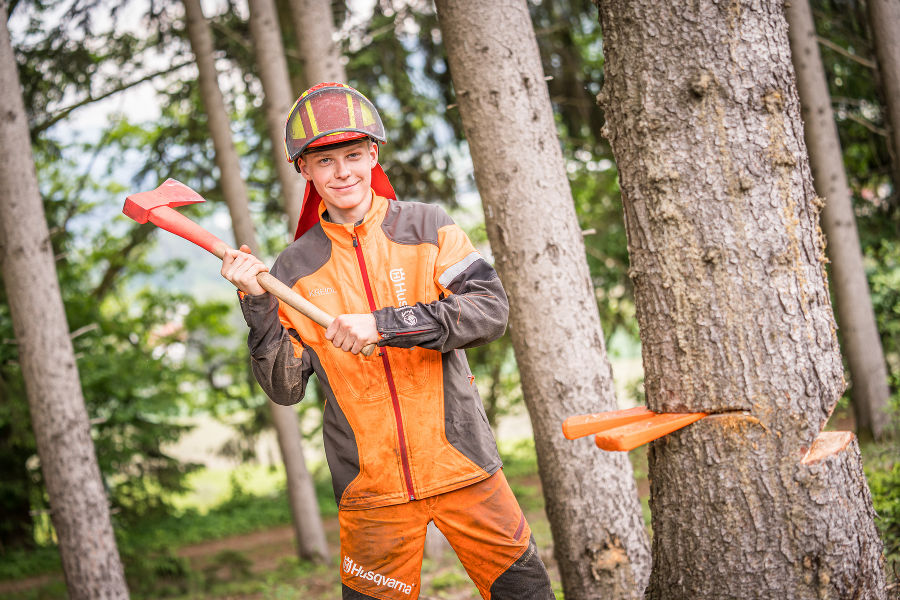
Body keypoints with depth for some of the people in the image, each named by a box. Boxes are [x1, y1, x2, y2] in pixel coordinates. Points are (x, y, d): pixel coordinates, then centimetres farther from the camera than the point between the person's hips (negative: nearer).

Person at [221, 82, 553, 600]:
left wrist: (385, 324, -23)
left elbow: (491, 310, -13)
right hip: (370, 487, 0)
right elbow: (285, 389, 1)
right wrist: (258, 306, -13)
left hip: (462, 463, 0)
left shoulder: (428, 228, 0)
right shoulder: (294, 270, 2)